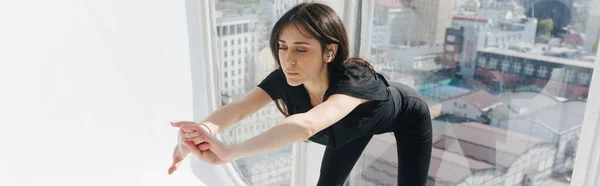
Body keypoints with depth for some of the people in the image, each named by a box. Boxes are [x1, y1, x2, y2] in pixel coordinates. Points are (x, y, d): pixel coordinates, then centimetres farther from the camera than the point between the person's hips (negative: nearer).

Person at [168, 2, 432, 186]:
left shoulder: (354, 79, -47)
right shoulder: (284, 80, -31)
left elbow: (308, 124, -65)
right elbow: (238, 108, -45)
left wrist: (227, 152, -75)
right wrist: (201, 132, -67)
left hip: (407, 118, -4)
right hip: (356, 123, 4)